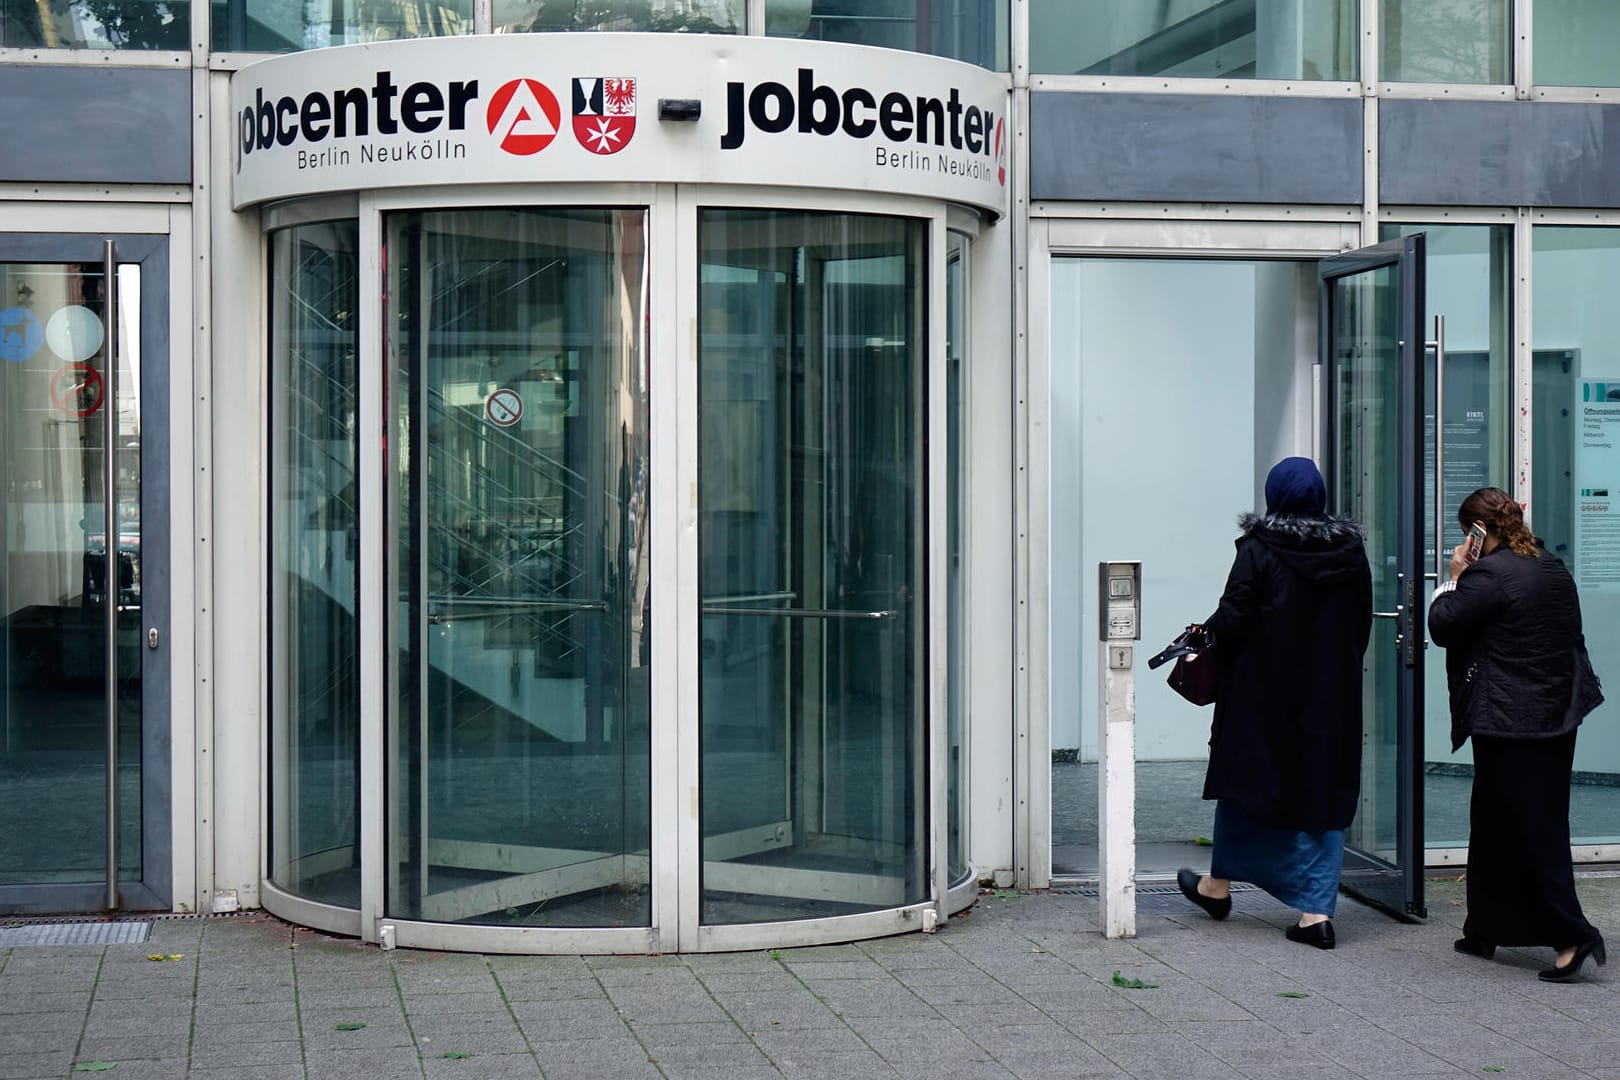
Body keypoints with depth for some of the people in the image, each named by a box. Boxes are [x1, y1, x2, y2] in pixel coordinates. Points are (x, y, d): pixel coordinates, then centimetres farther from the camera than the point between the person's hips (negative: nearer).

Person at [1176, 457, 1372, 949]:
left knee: (1246, 778, 14)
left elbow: (1232, 621, -16)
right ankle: (1317, 911, 0)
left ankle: (1218, 884, 30)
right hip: (1331, 694, 3)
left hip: (1263, 693, -3)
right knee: (1323, 789, 6)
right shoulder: (1350, 550, 1)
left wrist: (1204, 633, 5)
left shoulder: (1259, 549, -13)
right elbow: (1362, 626, 6)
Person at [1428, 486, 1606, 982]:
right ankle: (1485, 931, 22)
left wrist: (1455, 578, -1)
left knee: (1533, 830, -4)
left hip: (1509, 723, -9)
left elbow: (1442, 626, -13)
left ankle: (1572, 934, -10)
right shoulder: (1553, 568, 11)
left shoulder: (1489, 574, -17)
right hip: (1559, 715, 9)